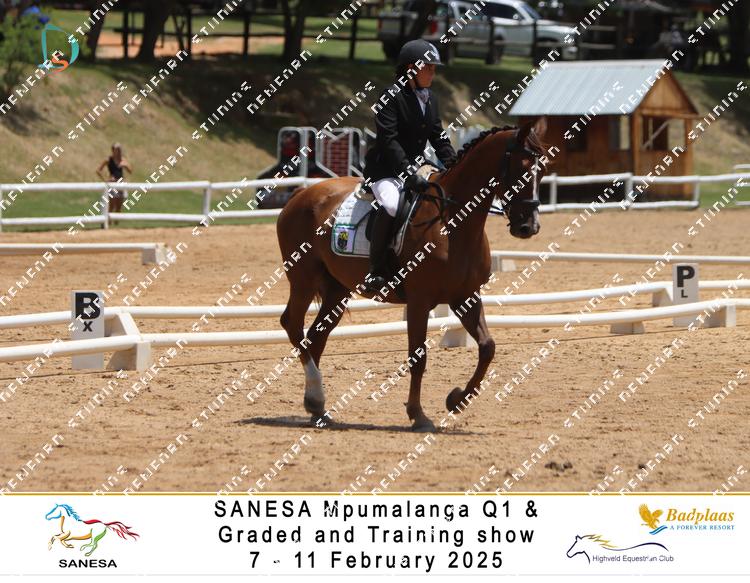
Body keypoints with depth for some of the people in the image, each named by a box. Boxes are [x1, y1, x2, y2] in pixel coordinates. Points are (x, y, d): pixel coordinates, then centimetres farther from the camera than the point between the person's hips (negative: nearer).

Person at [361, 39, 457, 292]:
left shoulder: (430, 99, 12)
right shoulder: (392, 97, -13)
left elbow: (438, 138, 14)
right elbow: (389, 140, -22)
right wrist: (408, 174, -30)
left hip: (412, 169, 9)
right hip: (384, 171, -9)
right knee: (391, 205, -35)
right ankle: (375, 271, -30)